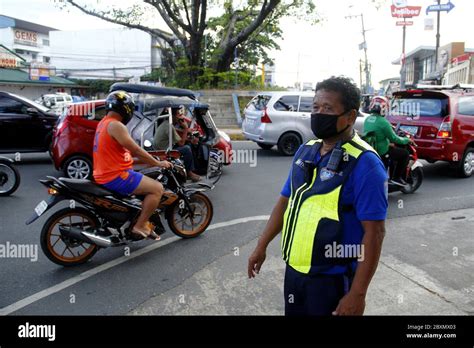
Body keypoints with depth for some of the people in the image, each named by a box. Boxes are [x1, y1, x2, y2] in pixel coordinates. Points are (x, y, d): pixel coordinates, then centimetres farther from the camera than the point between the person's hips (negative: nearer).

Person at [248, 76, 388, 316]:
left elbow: (374, 232, -19)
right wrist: (262, 245, 12)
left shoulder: (364, 163, -18)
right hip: (294, 270, 7)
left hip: (333, 278, -6)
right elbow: (286, 200, 12)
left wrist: (357, 293, -21)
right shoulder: (305, 151, 4)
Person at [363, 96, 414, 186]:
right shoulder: (383, 122, -20)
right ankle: (397, 177, 6)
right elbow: (394, 139, -15)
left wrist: (388, 144, 26)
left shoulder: (367, 119, 4)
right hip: (382, 152, -9)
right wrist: (407, 140, 2)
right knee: (405, 154, 5)